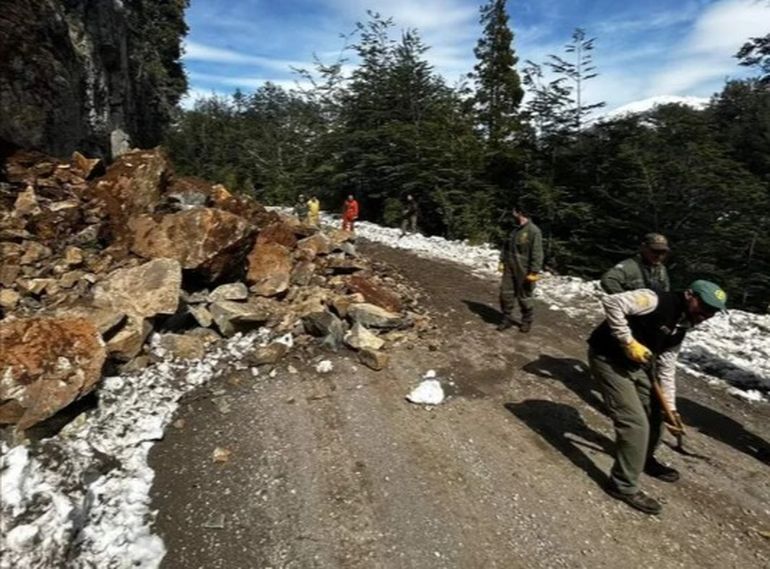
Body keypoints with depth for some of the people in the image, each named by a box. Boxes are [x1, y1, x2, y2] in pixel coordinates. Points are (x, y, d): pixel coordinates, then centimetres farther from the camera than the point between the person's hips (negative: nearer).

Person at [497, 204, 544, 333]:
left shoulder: (534, 231, -15)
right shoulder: (515, 230, 10)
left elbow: (537, 253, -18)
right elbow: (506, 247, 19)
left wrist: (534, 272, -20)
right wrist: (502, 260, 11)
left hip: (524, 271, -7)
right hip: (509, 269, 7)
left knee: (524, 297, 6)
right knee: (506, 294, 6)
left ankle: (527, 321, 25)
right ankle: (507, 319, 20)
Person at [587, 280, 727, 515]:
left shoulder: (680, 328, 8)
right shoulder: (657, 301, -20)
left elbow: (666, 367, 12)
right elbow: (612, 302, -30)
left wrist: (670, 406, 10)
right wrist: (628, 341, -27)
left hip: (636, 363, 10)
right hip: (608, 357, -10)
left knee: (653, 410, 24)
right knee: (635, 422, -11)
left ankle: (645, 459, 50)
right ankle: (623, 486, 6)